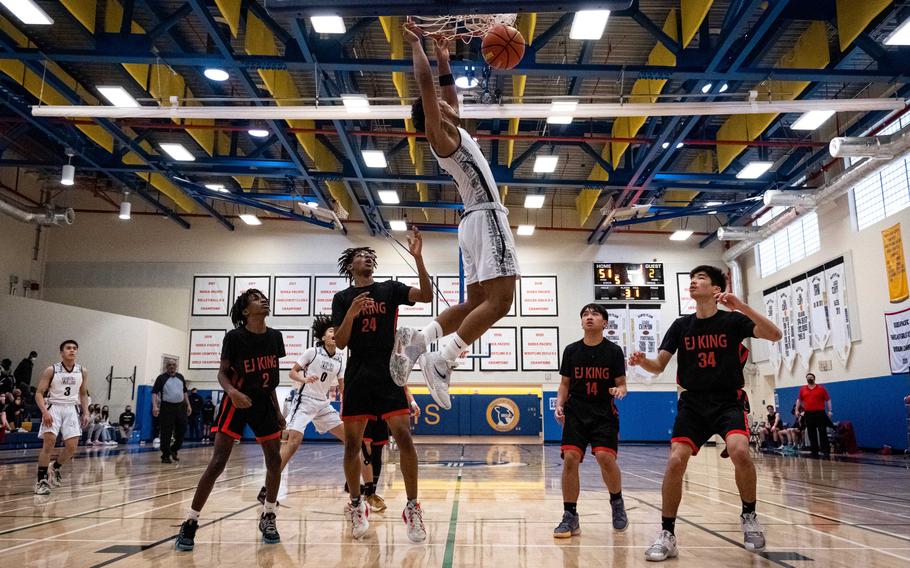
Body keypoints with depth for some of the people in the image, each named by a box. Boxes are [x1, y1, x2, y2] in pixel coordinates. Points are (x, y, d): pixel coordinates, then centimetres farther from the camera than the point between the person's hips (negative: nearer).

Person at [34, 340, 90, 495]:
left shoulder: (82, 372, 3)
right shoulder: (51, 370, -8)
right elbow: (39, 393, -8)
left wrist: (86, 412, 6)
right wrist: (44, 411, -23)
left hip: (71, 409, 4)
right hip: (54, 407, -3)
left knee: (72, 446, -2)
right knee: (49, 441, -16)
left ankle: (55, 468, 28)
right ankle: (41, 481, -6)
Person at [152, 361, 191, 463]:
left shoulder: (180, 377, 13)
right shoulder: (161, 378, -1)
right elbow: (154, 393, -7)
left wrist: (188, 405, 14)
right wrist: (155, 406, -19)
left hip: (180, 407, 5)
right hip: (167, 408, -5)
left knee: (182, 431, 5)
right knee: (166, 433, -2)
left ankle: (174, 450, 24)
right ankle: (165, 456, 6)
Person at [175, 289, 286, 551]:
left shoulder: (275, 337, 0)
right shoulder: (234, 337, -14)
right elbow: (222, 373, -8)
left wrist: (277, 410, 10)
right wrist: (232, 391, -30)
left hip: (264, 402, 5)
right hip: (236, 402, -5)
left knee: (274, 460, 4)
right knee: (218, 462, -10)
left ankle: (268, 517, 22)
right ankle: (190, 522, 1)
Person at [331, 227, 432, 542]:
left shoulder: (389, 288, 7)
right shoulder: (342, 298, 9)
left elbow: (426, 295, -9)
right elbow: (339, 343, 1)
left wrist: (418, 258, -19)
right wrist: (351, 313, -15)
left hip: (389, 374, -1)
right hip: (357, 376, 1)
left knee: (404, 436, -12)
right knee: (352, 443, 4)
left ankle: (412, 507, -2)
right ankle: (357, 505, 22)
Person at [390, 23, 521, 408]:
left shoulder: (450, 134, 21)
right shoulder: (442, 135, -2)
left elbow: (449, 97, 38)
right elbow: (425, 83, -8)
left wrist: (444, 59, 36)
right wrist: (416, 44, 3)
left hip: (477, 220, 10)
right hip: (486, 218, -10)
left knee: (476, 303, 9)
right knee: (499, 301, -17)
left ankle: (414, 340, 3)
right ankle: (441, 361, -20)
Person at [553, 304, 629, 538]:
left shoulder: (613, 351, 0)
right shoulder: (571, 350, 5)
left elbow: (621, 384, 3)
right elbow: (565, 384, 11)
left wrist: (619, 390, -20)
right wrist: (559, 404, -5)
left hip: (604, 413, -2)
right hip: (576, 413, 2)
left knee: (605, 457, -19)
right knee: (570, 459, -11)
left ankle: (617, 502, 12)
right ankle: (570, 517, 2)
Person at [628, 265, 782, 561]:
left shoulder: (732, 320, -2)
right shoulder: (681, 325, 5)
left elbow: (774, 335, -16)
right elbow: (659, 365, 3)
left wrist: (740, 305, -27)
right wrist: (642, 361, -21)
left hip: (728, 401, -2)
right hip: (693, 403, 2)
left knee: (739, 451, -28)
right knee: (675, 461, -15)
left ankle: (749, 516, 0)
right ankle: (667, 535, -2)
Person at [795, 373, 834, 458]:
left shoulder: (821, 388, 2)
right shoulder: (802, 389, 10)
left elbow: (828, 400, 1)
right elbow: (799, 400, 14)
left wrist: (830, 411, -8)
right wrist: (797, 410, 4)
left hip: (820, 413, -3)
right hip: (808, 414, 3)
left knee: (823, 433, -5)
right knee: (812, 434, 6)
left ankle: (826, 451, -3)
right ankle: (814, 452, 12)